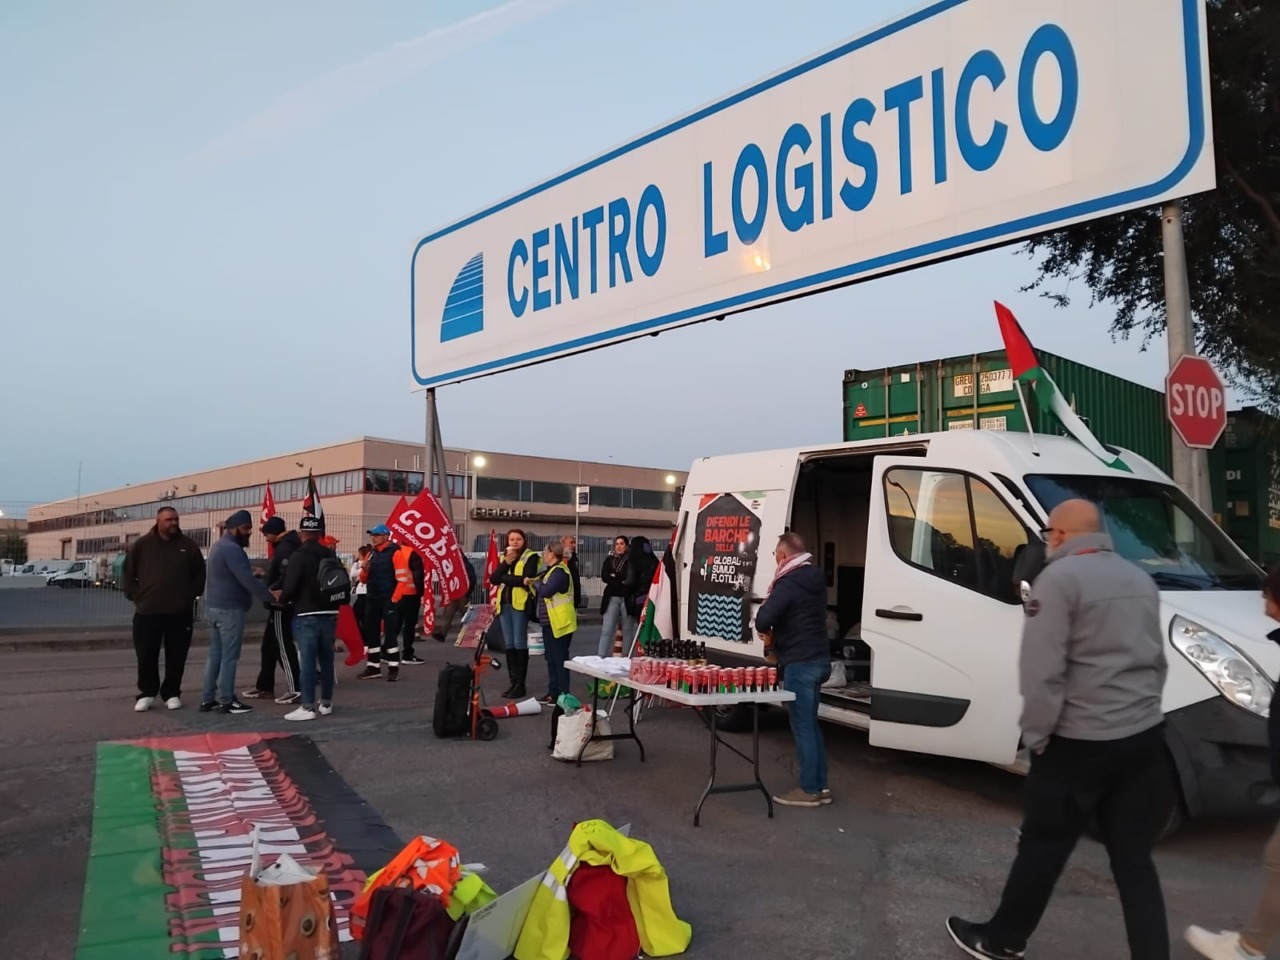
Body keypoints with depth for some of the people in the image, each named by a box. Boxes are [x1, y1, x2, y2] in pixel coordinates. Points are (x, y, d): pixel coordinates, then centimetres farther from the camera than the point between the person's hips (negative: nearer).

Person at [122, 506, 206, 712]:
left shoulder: (188, 545, 5)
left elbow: (200, 573, 12)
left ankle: (172, 693, 17)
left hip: (180, 612, 1)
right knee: (146, 656, 3)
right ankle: (147, 693, 18)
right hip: (148, 611, 0)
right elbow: (128, 573, 8)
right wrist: (136, 596, 0)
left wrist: (192, 595, 4)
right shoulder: (142, 544, 3)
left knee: (176, 657, 5)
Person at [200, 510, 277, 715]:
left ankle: (208, 699, 15)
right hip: (229, 609, -10)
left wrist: (255, 574, 9)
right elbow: (247, 580, -24)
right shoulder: (232, 549, -16)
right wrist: (271, 595, -22)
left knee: (215, 654, 12)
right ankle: (226, 701, 0)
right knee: (229, 656, -4)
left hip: (213, 607, 10)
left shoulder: (219, 546, 18)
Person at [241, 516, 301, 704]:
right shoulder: (284, 546, 15)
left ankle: (294, 689, -4)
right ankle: (264, 686, 24)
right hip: (279, 604, 11)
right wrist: (265, 574, 12)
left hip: (281, 604, -11)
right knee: (269, 645, 16)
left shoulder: (285, 549, -18)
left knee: (283, 645, -7)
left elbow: (287, 578, -28)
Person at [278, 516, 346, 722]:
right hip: (329, 614, 6)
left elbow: (290, 586, -15)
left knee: (307, 660, -4)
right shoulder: (331, 555, 8)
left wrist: (282, 600, 5)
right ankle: (326, 703, 20)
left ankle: (307, 707, -4)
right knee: (326, 659, 12)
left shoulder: (299, 556, -11)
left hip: (306, 616, -6)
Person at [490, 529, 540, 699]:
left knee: (519, 643, -5)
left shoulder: (530, 557, -1)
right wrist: (506, 563, -8)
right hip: (504, 604, 6)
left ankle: (520, 684, 0)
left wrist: (504, 578, -7)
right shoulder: (503, 557, 17)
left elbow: (527, 579, -15)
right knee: (509, 644, 7)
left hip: (520, 604, -6)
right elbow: (493, 579, 4)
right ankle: (513, 682, 14)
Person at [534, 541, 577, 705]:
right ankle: (553, 693, 22)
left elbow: (545, 590, -27)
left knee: (560, 659, -5)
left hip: (560, 623, -10)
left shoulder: (559, 572, -17)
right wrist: (534, 583, -2)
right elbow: (542, 590, 14)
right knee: (551, 658, 15)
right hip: (550, 622, 10)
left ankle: (563, 696, 1)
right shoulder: (552, 570, 15)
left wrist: (535, 582, -10)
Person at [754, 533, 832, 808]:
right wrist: (775, 632, 10)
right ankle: (821, 786, 21)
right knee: (810, 724, 16)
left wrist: (767, 633, -3)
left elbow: (763, 619, -25)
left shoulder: (790, 583, -17)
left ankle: (809, 790, 6)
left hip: (799, 663, -9)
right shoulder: (815, 579, 12)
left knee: (802, 726, -1)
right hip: (817, 659, 9)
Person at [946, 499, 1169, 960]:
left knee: (1043, 847, 7)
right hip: (1143, 737, 7)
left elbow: (1042, 671, -19)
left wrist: (1037, 736, -10)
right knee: (1134, 858, 13)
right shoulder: (1141, 579, 13)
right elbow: (1157, 661, 21)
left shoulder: (1060, 577, -12)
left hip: (1081, 743, -7)